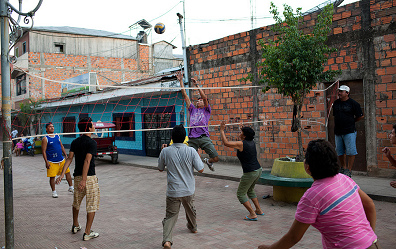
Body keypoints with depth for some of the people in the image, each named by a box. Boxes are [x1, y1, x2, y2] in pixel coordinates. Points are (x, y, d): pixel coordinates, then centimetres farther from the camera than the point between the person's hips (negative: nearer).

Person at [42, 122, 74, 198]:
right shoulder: (45, 139, -7)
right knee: (52, 177, 1)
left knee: (67, 172, 8)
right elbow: (44, 151, -10)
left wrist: (66, 155, 13)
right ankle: (54, 191, 15)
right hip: (52, 162, -5)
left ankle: (71, 187, 22)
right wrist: (46, 162, -15)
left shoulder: (57, 136, 10)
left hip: (61, 160, 5)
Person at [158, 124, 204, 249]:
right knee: (190, 209, 27)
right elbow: (201, 169, -8)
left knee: (170, 216, 4)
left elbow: (160, 169, 6)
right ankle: (193, 227, 51)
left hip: (173, 191, -1)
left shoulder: (165, 151, -10)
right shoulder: (191, 151, -11)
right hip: (188, 189, 2)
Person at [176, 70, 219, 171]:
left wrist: (196, 85, -5)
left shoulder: (206, 110, 13)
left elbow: (204, 97, -3)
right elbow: (185, 96, 18)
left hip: (204, 137, -2)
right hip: (192, 139, 2)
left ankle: (208, 161, 26)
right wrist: (181, 81, 15)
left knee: (216, 158, -6)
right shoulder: (192, 109, 21)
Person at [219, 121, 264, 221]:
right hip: (258, 170, 9)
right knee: (250, 190, 28)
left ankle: (253, 214, 1)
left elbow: (226, 143, -20)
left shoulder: (241, 144, -17)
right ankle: (259, 210, 30)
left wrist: (222, 130, -13)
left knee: (241, 193, 5)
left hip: (250, 173, -9)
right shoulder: (252, 142, 5)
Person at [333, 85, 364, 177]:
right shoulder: (336, 103, 11)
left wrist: (351, 121, 5)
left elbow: (361, 116, 2)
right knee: (339, 151, 11)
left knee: (350, 151, -4)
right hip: (338, 131, 5)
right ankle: (343, 168, 24)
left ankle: (349, 170, 3)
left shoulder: (353, 103, -4)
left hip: (349, 131, -5)